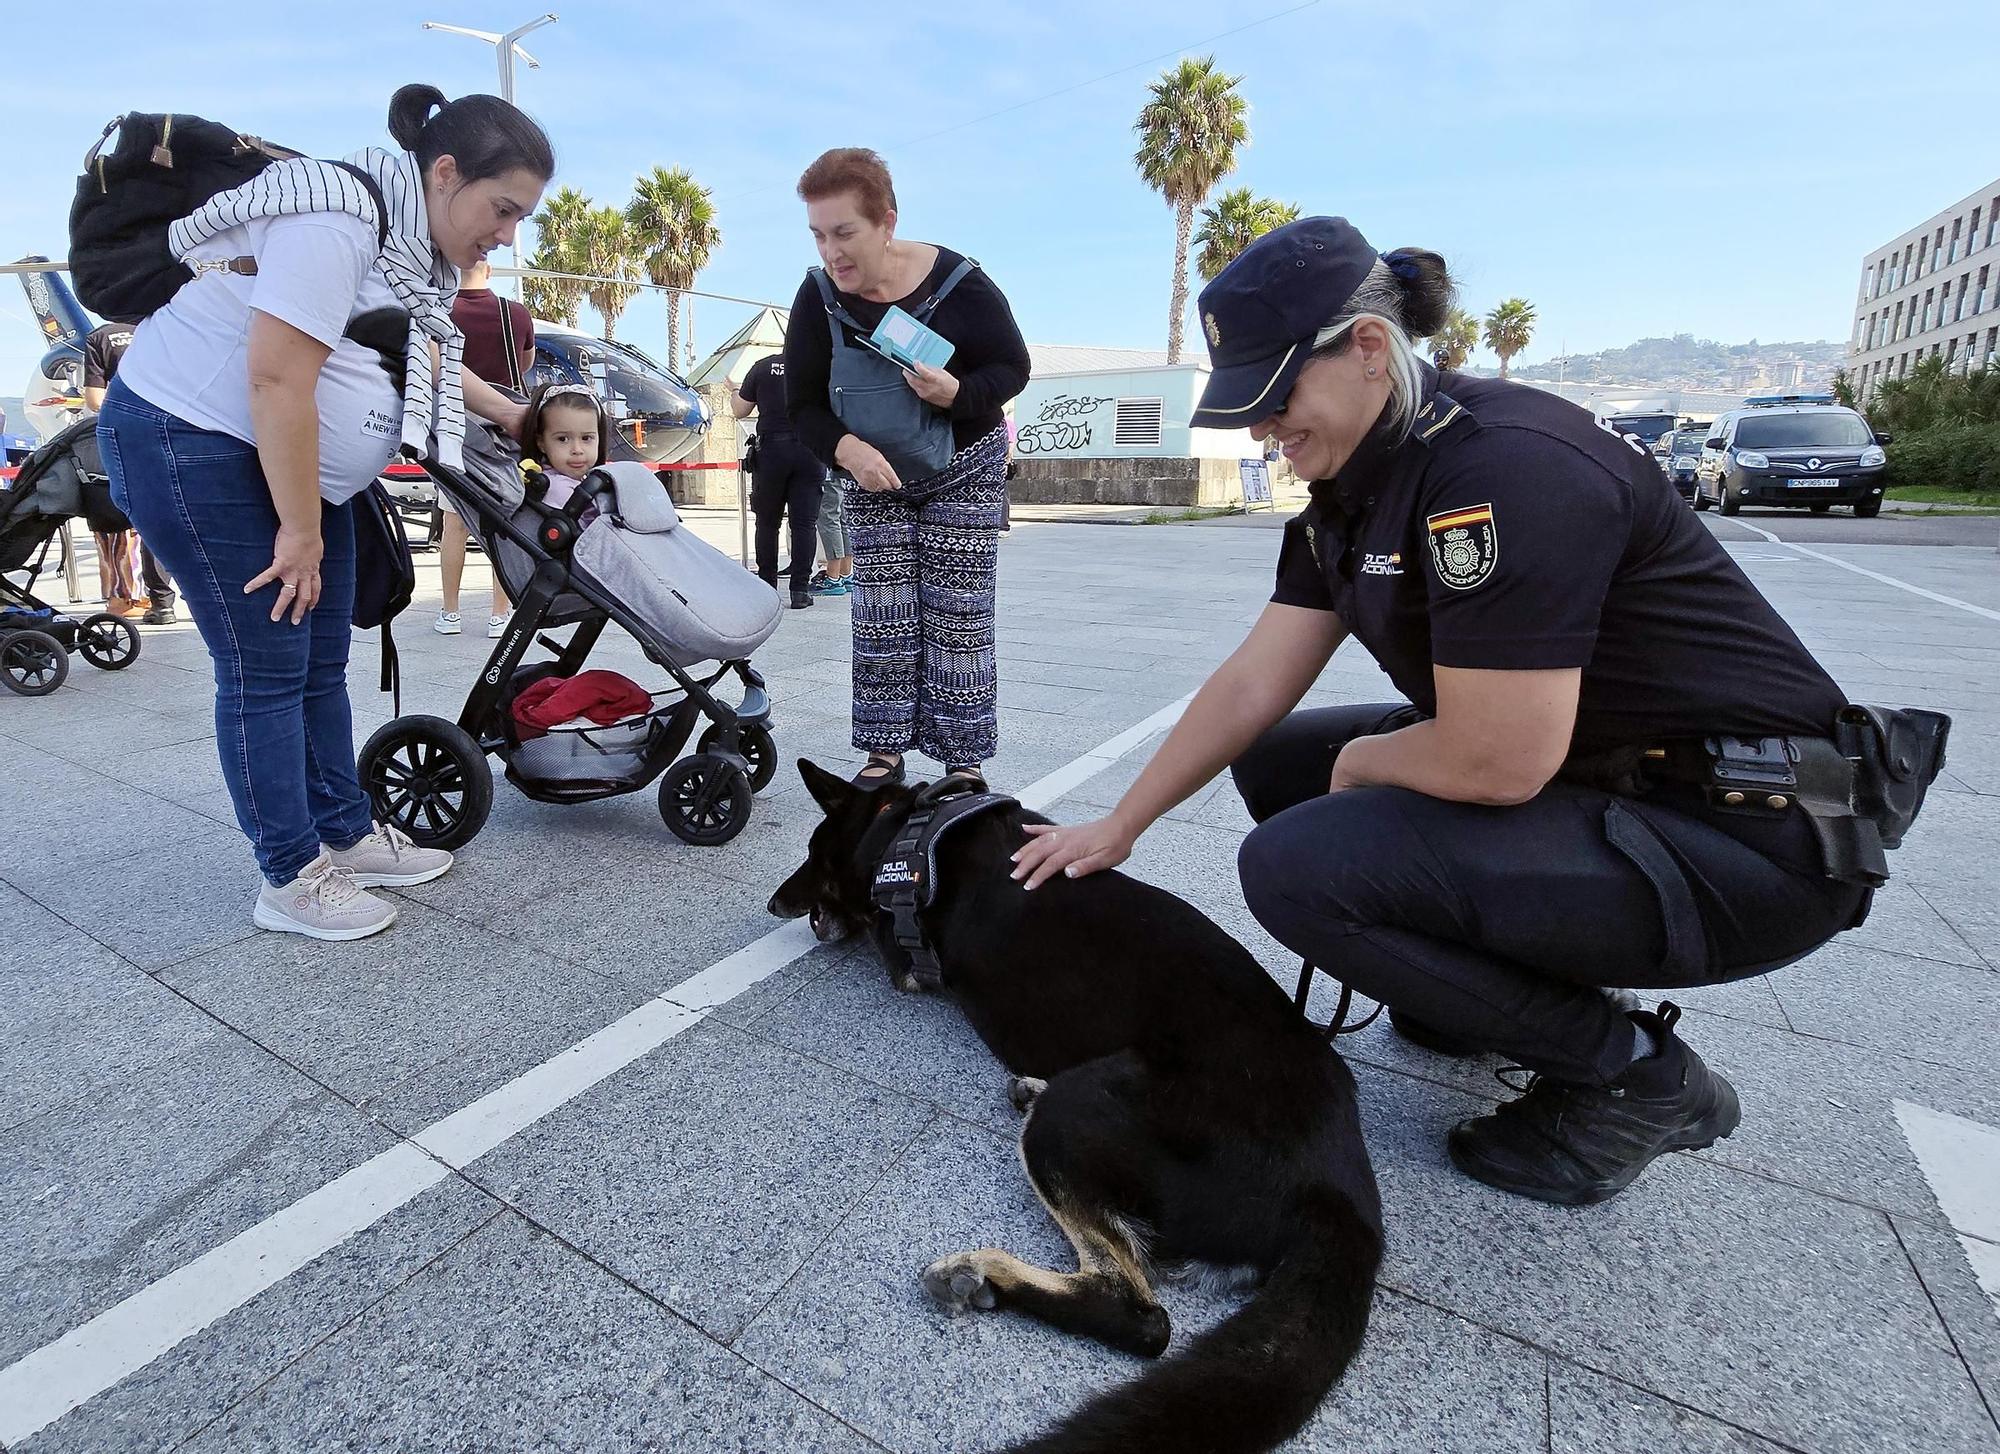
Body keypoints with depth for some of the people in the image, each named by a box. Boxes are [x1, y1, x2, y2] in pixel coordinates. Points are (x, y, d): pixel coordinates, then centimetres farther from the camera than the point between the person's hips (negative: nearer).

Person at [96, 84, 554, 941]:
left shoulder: (418, 248, 7)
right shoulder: (337, 219, -22)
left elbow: (421, 359, 25)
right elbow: (277, 376, -27)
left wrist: (508, 413, 33)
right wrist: (300, 530, -23)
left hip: (290, 462, 9)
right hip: (189, 444, -9)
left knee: (321, 661, 10)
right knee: (267, 670, -6)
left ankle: (346, 836, 23)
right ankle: (290, 880, 6)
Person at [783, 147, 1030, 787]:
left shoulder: (957, 283, -17)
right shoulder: (817, 297, -10)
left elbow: (1013, 367, -8)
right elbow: (802, 402, -5)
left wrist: (957, 394, -29)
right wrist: (845, 448, -25)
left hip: (962, 473, -2)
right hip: (870, 477, 3)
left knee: (958, 617, -3)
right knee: (880, 619, 1)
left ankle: (963, 761, 6)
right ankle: (884, 753, 12)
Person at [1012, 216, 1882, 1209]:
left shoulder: (1502, 464, -25)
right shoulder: (1351, 486, 3)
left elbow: (1497, 763, -28)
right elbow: (1253, 683, 3)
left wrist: (1362, 760, -7)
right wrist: (1118, 825, 5)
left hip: (1738, 835, -9)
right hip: (1587, 782, 9)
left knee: (1298, 864, -22)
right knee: (1274, 762, 8)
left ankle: (1635, 1076, 0)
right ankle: (1514, 985, 15)